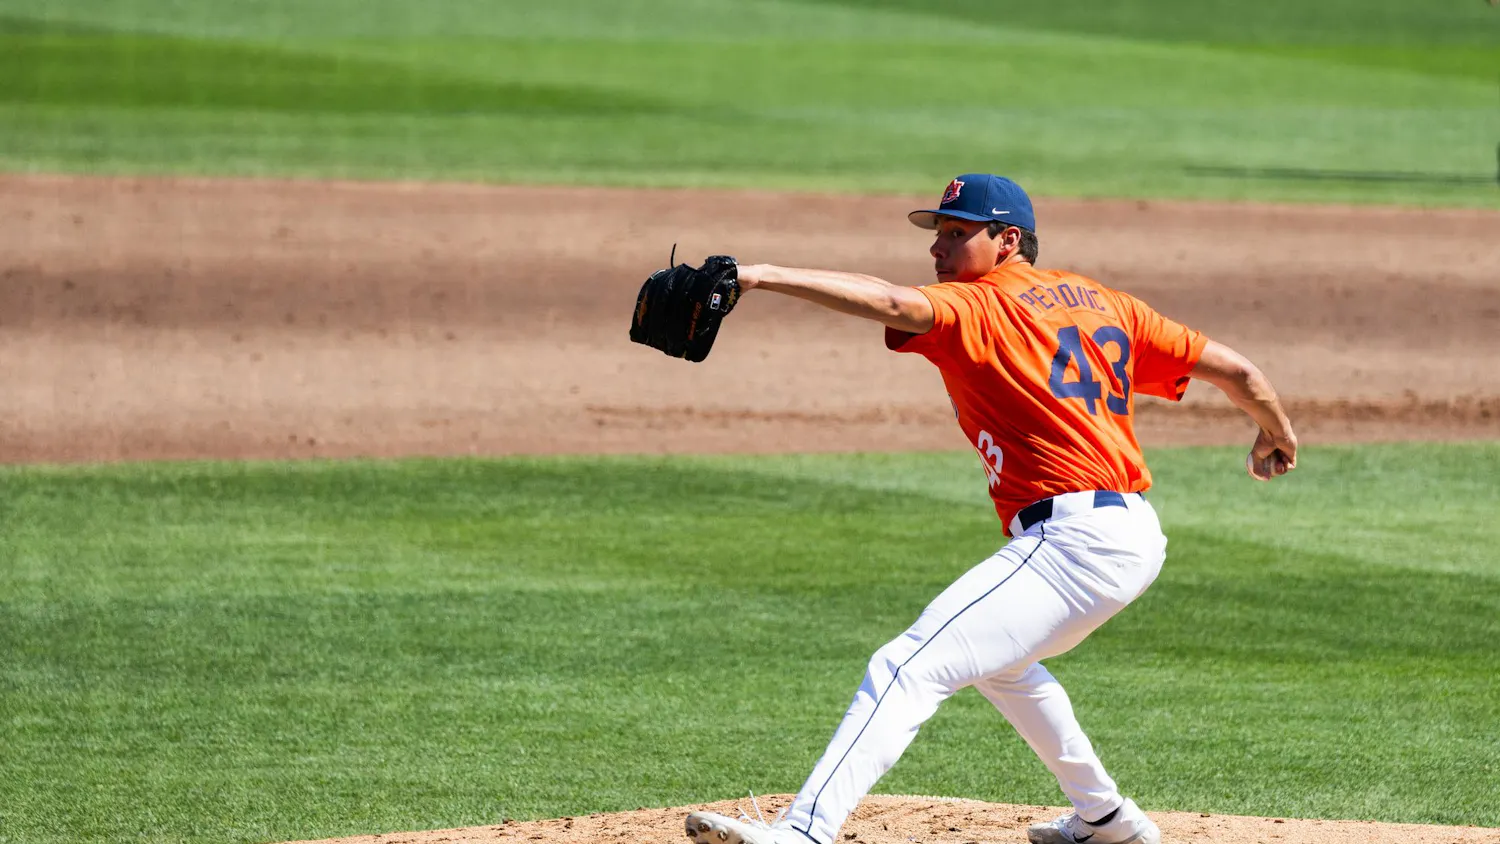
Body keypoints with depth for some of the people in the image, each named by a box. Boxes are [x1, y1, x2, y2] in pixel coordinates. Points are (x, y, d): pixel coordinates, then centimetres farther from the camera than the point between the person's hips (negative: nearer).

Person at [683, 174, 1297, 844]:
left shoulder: (975, 309, -3)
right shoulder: (1096, 300, 19)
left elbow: (887, 302, -24)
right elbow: (1233, 370, 22)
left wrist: (762, 276, -32)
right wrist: (1275, 434, 40)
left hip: (1072, 535, -10)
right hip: (1137, 535, 10)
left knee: (907, 669, -19)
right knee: (996, 657, 35)